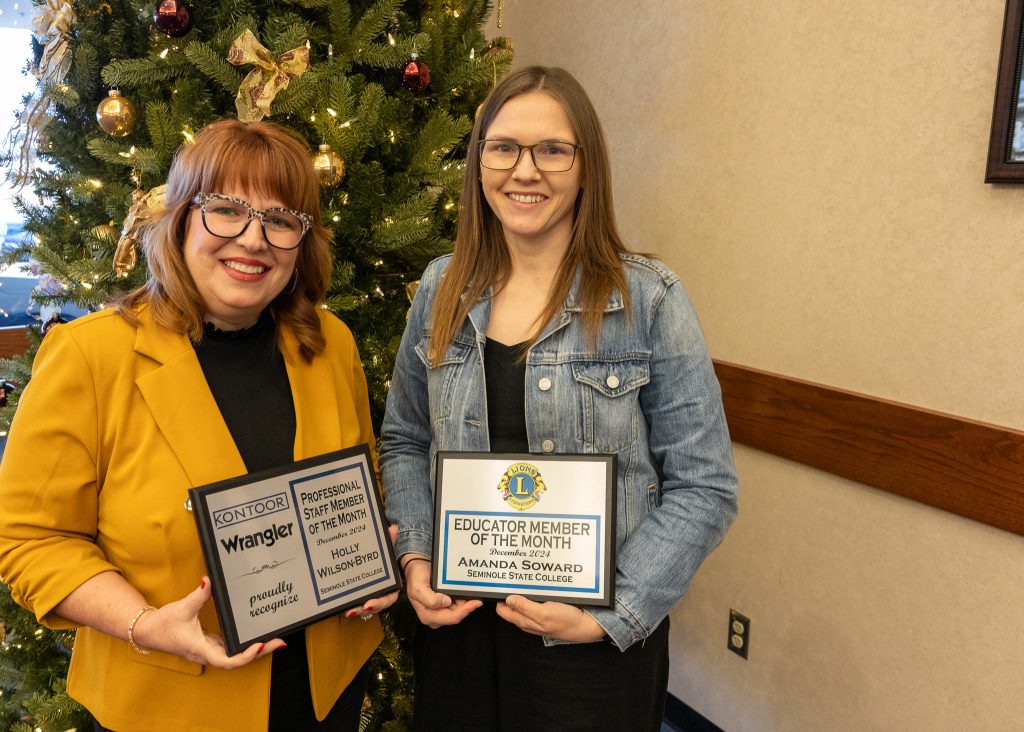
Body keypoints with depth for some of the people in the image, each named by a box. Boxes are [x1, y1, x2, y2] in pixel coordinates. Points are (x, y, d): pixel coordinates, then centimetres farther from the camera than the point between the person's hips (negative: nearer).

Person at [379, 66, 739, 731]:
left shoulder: (649, 300, -10)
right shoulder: (442, 290, 2)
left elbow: (704, 487, -9)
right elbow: (405, 440, 11)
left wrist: (613, 615, -16)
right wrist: (415, 560, -3)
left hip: (600, 644, -3)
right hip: (456, 621, 4)